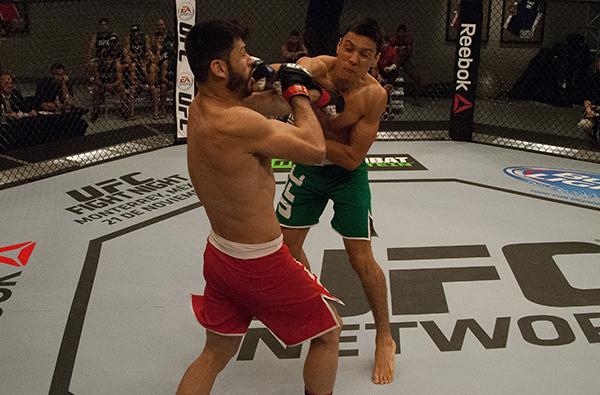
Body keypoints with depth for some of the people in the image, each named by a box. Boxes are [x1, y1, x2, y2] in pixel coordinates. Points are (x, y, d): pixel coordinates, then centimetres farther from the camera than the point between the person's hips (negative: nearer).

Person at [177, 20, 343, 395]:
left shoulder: (201, 106, -1)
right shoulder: (237, 123, -28)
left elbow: (253, 102, 20)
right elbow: (315, 150, -19)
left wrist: (283, 91, 5)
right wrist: (298, 92, -7)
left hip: (219, 254, 8)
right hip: (260, 263, -8)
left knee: (216, 353, 23)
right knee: (329, 331, 17)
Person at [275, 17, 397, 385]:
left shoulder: (373, 95, -26)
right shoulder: (312, 68, -22)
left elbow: (352, 158, -24)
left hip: (347, 174, -3)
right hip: (307, 167, 3)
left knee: (362, 259, -3)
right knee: (287, 244, 12)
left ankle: (385, 338, 16)